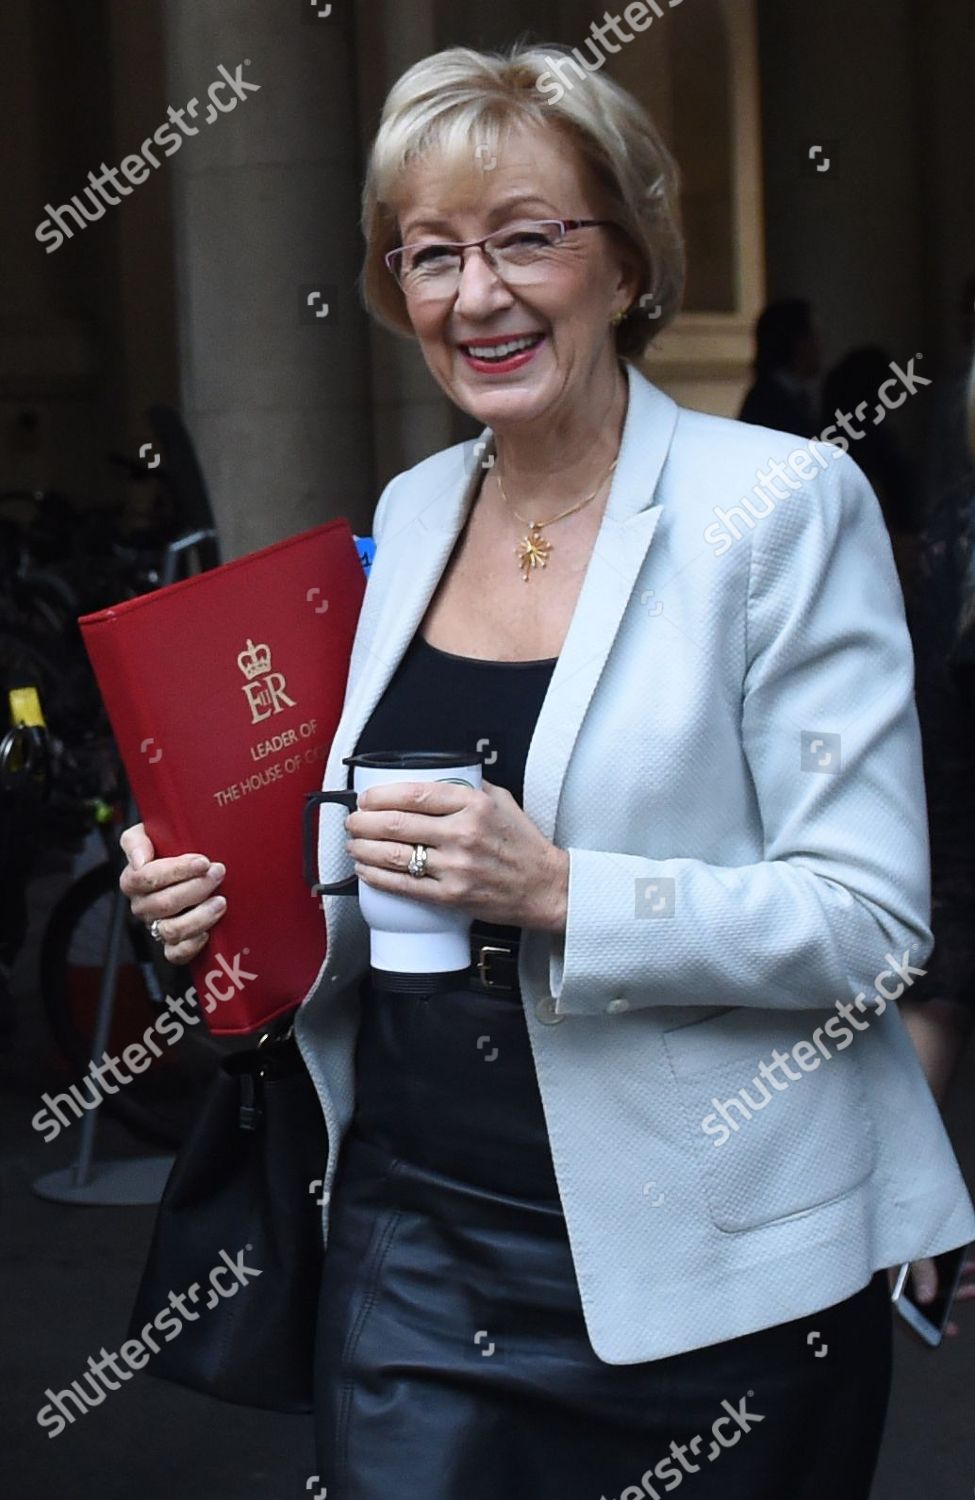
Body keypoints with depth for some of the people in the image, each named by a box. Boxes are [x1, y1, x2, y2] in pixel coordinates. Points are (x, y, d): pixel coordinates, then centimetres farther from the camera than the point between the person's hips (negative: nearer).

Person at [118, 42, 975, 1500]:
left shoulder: (785, 504, -11)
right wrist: (225, 888, -3)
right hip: (409, 1248, 5)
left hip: (699, 1276, -4)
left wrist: (555, 889, -26)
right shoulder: (412, 512, 7)